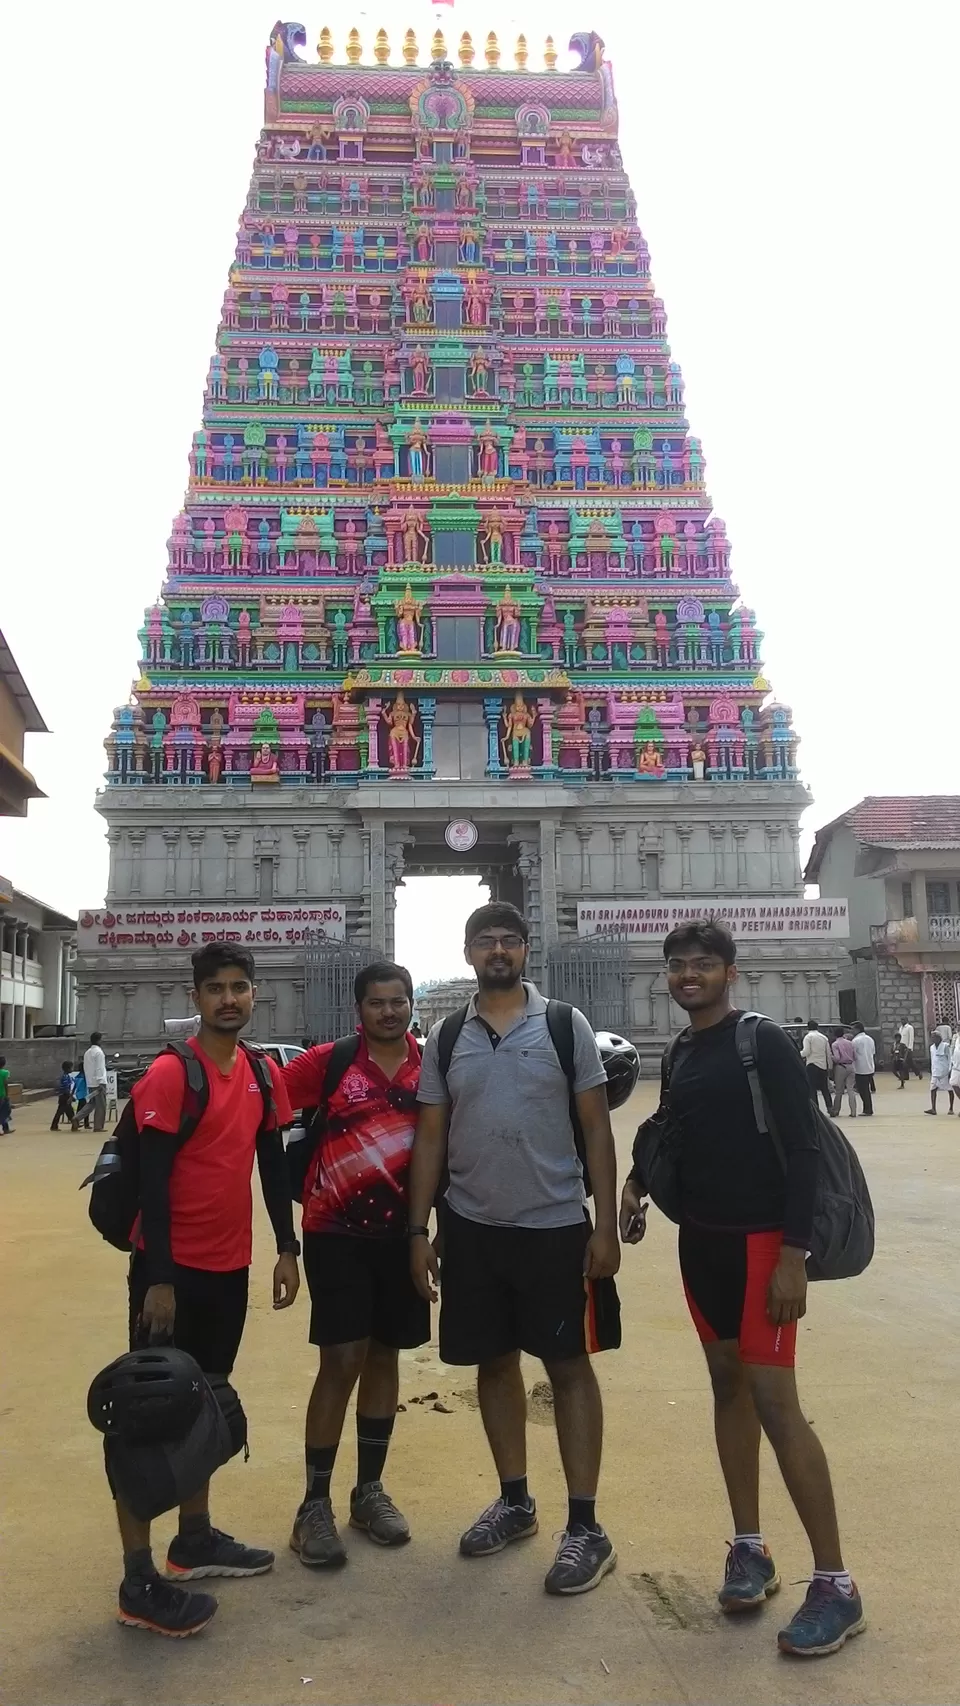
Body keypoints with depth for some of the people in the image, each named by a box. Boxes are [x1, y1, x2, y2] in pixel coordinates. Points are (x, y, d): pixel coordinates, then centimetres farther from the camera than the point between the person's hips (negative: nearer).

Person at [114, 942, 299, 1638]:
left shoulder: (264, 1074, 6)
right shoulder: (170, 1074, -15)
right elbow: (151, 1181, -17)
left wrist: (287, 1248, 11)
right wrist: (158, 1277, -20)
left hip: (230, 1265, 7)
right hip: (173, 1267, -7)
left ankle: (195, 1537, 33)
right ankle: (138, 1581, 6)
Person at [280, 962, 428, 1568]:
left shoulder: (433, 1068, 0)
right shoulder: (328, 1061, -8)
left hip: (402, 1232, 4)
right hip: (336, 1232, -3)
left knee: (384, 1356, 12)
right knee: (342, 1361, -4)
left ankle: (370, 1489, 26)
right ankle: (315, 1503, 9)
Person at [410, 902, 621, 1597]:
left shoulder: (565, 1025, -3)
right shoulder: (446, 1039, 5)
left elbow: (597, 1130, -3)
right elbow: (431, 1139, 7)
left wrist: (606, 1225, -7)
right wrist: (419, 1232, 3)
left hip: (558, 1227, -3)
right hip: (473, 1228, 3)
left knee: (570, 1366, 2)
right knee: (495, 1363, 13)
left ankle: (585, 1527, 11)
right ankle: (515, 1501, 30)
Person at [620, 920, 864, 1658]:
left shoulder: (764, 1042, -12)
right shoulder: (681, 1051, 9)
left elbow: (804, 1148, -16)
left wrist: (794, 1252, -21)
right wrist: (638, 1182, 8)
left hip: (761, 1240, -7)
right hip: (701, 1237, 7)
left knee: (775, 1401, -8)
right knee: (729, 1386, 12)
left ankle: (836, 1583, 2)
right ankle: (752, 1548, 24)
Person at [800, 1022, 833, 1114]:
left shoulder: (808, 1037, -4)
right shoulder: (823, 1037, 12)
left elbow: (806, 1051, -14)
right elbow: (829, 1053, 11)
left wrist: (800, 1054, 4)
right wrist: (830, 1066, 15)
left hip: (812, 1065, -5)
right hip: (823, 1065, 5)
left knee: (812, 1089, -3)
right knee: (825, 1088, 14)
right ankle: (830, 1107, 8)